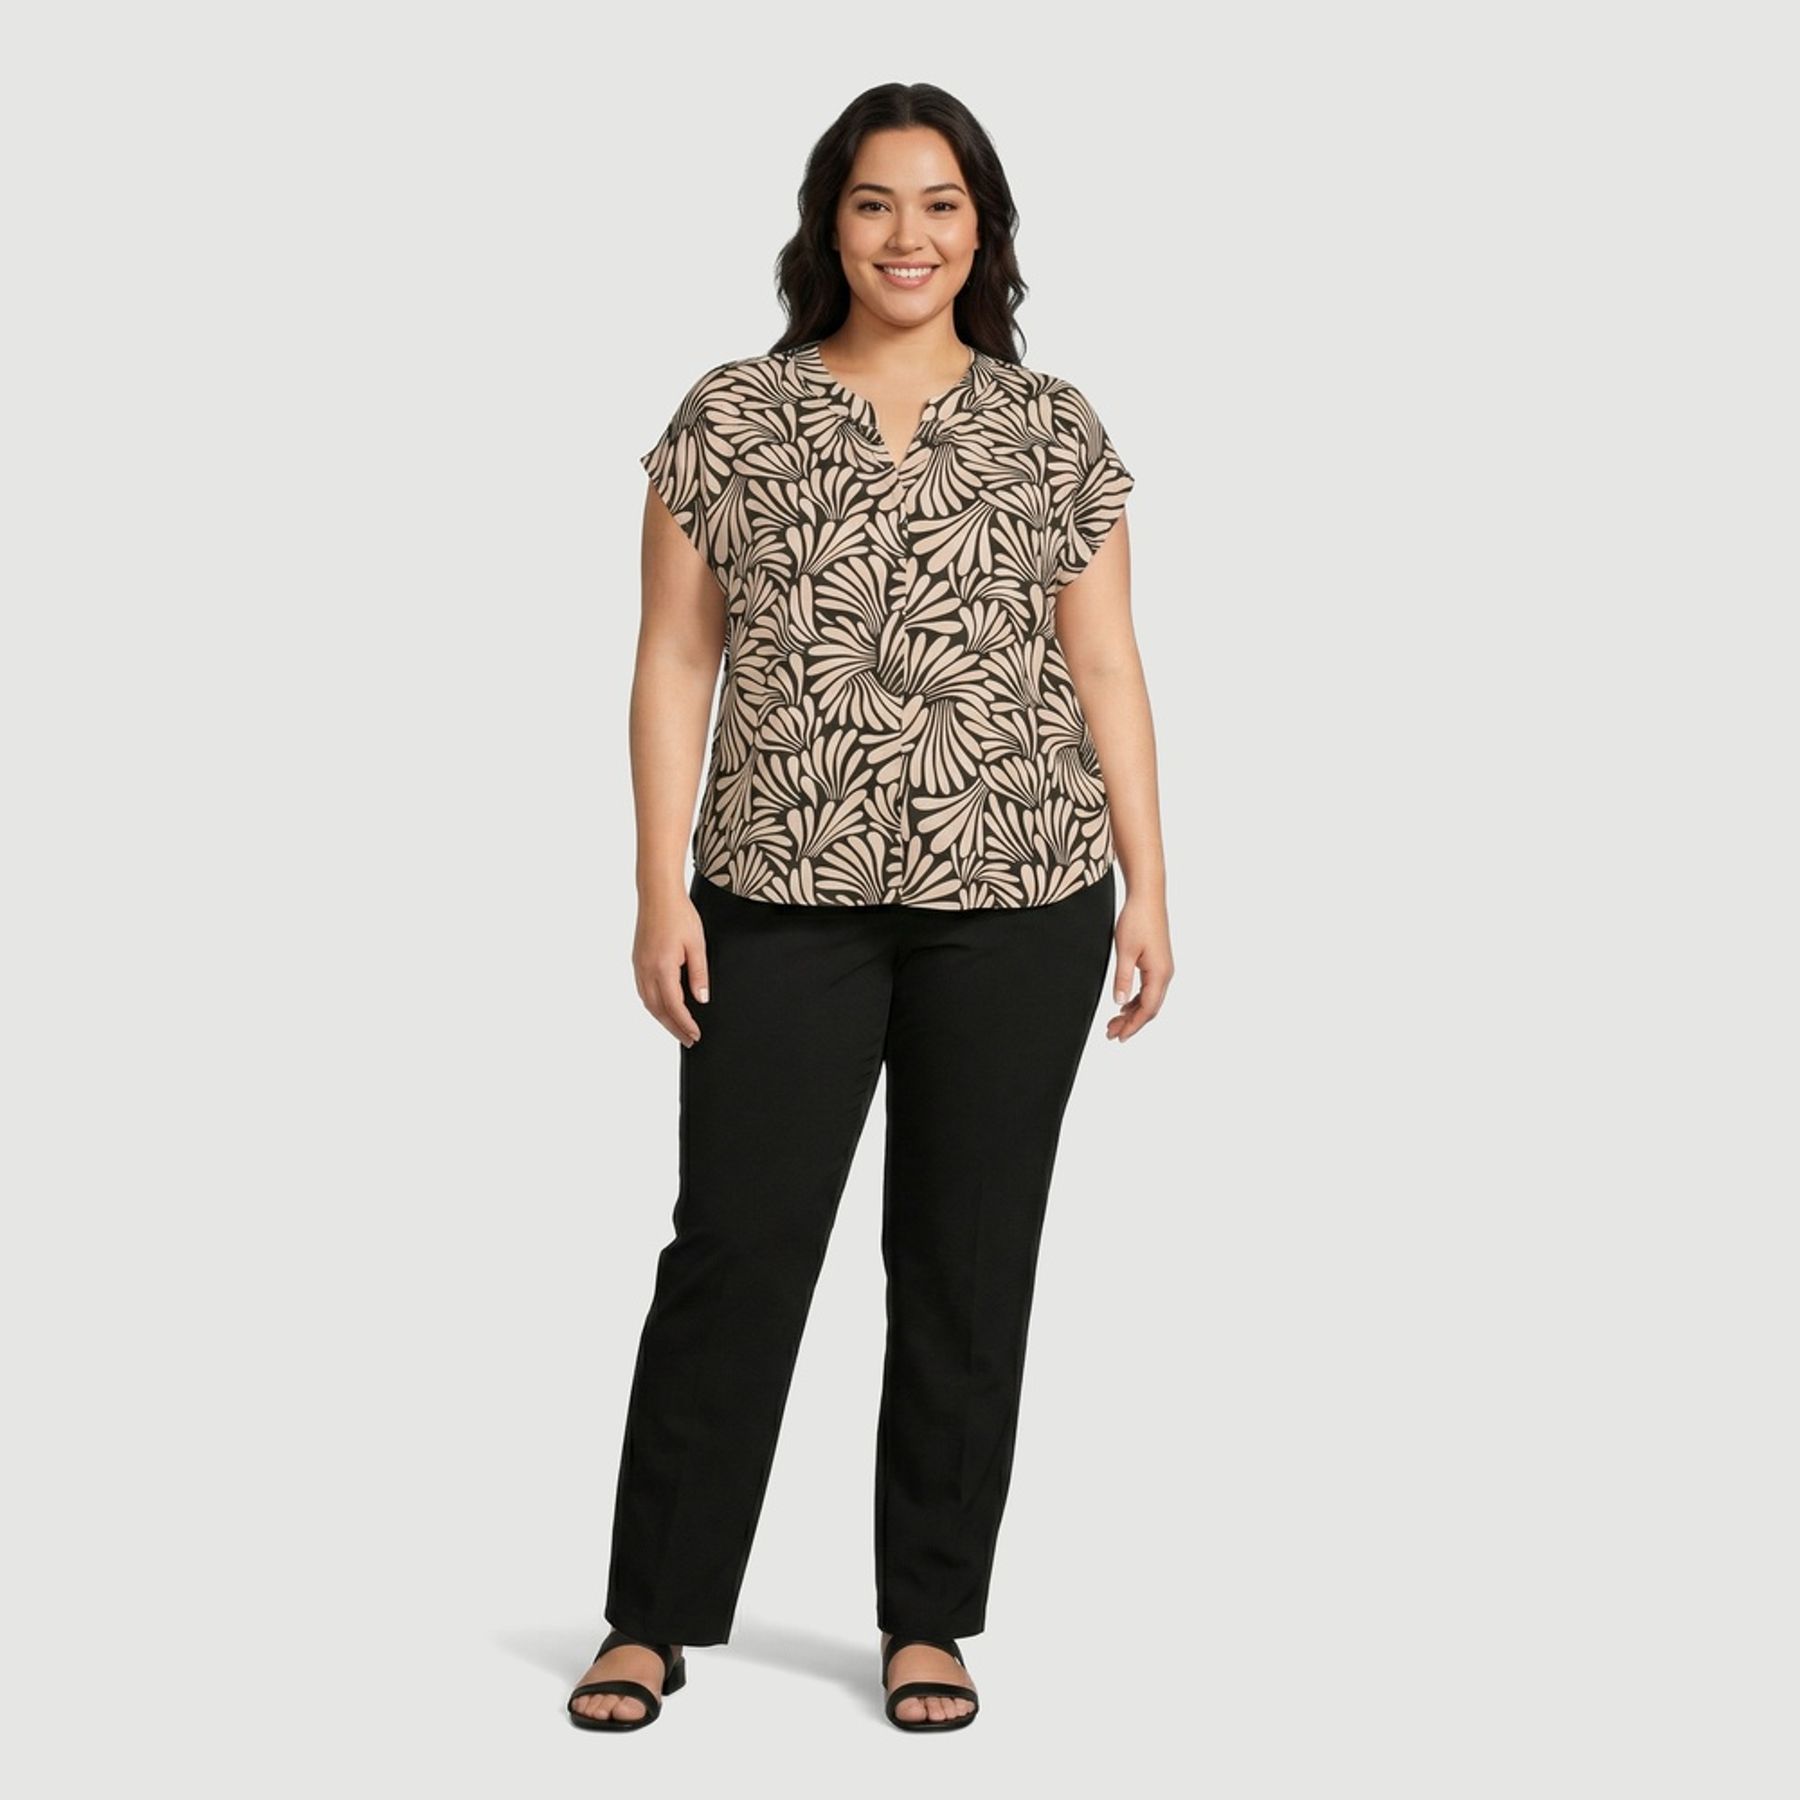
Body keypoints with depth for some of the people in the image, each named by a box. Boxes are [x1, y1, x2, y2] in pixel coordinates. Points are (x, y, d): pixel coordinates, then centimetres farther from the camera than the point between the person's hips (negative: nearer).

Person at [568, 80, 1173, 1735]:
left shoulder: (1055, 434, 6)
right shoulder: (730, 420, 4)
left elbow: (1107, 670, 7)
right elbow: (677, 662, 3)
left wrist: (1148, 887, 1)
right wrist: (662, 890, -3)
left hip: (1019, 901, 1)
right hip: (785, 897, -1)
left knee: (969, 1255, 6)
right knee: (736, 1243, 0)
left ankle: (932, 1620, 18)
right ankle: (654, 1619, 12)